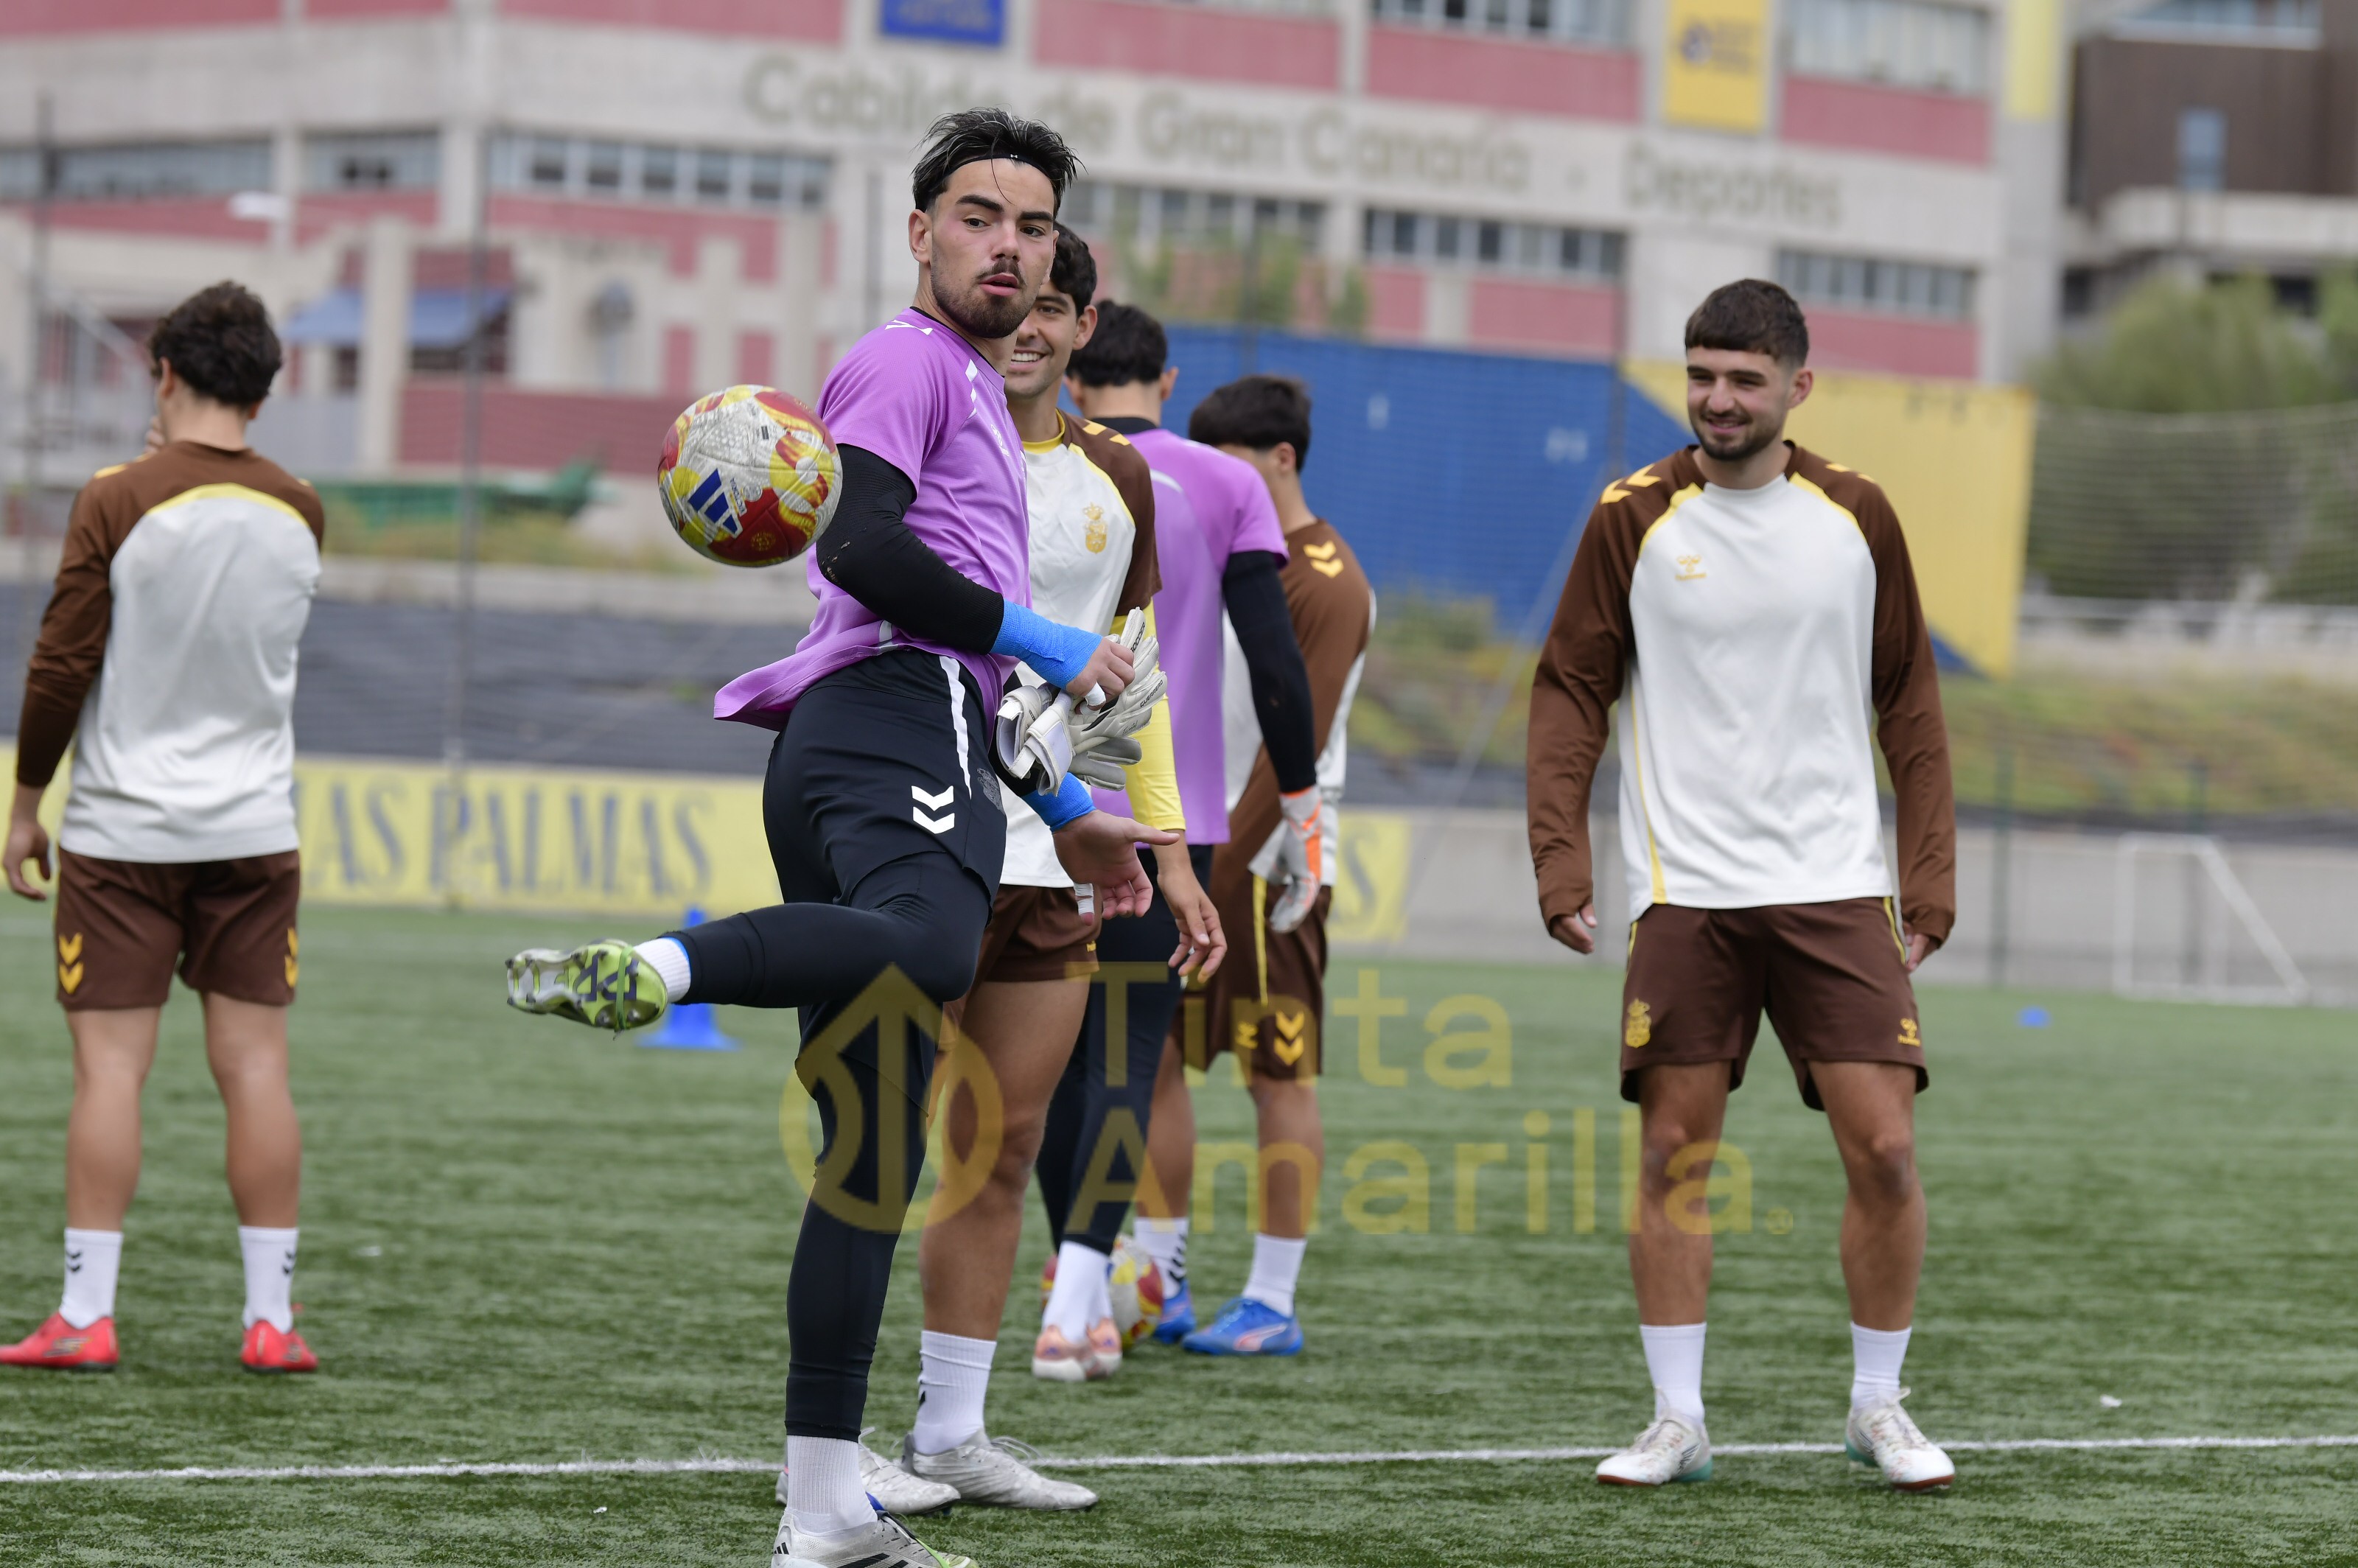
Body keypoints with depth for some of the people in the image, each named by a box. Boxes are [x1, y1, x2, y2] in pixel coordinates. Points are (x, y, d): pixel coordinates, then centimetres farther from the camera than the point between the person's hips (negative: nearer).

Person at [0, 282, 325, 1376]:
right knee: (254, 1065, 4)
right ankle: (270, 1318, 3)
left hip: (123, 830, -3)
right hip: (256, 829, 3)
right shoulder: (298, 513, 3)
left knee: (110, 1067, -1)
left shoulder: (119, 503, -10)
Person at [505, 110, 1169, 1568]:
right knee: (930, 945, -43)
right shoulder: (908, 359, 4)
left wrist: (1065, 809, 43)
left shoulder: (980, 400, 36)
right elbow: (861, 543, -14)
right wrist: (1038, 639, -9)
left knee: (874, 1157, 5)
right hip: (888, 731, -9)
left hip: (904, 744, 9)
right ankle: (650, 967, -58)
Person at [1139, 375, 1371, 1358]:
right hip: (1190, 849, 8)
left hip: (1270, 861, -8)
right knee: (1152, 1057, 5)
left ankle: (1272, 1304, 0)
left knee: (1280, 1077, -3)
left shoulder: (1325, 585, -11)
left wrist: (1222, 868, -18)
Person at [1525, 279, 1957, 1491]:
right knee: (1673, 1152, -2)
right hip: (1686, 890, -1)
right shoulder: (1635, 519, 2)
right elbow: (1570, 692, 5)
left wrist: (1928, 881, 5)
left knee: (1884, 1150, -5)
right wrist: (1560, 862, -5)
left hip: (1836, 887, 1)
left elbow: (1908, 706, 11)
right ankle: (1676, 1419, 7)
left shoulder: (1855, 516, 6)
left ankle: (1878, 1406, 11)